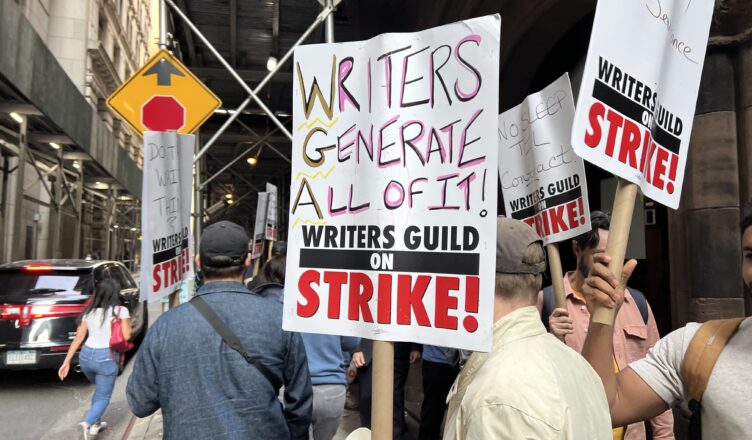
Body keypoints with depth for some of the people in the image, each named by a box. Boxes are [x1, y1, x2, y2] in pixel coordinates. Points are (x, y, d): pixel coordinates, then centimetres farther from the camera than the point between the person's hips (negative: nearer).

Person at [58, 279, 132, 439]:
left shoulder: (89, 312, 7)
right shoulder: (121, 311, -8)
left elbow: (78, 338, 5)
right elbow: (127, 335, -11)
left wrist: (66, 362, 8)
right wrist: (130, 330, 11)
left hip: (86, 355, 5)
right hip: (106, 358, -5)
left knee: (99, 391, 28)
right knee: (103, 397, 6)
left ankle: (95, 423, 29)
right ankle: (87, 423, -17)